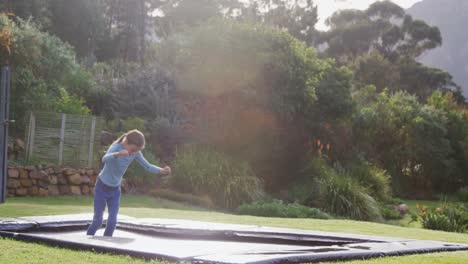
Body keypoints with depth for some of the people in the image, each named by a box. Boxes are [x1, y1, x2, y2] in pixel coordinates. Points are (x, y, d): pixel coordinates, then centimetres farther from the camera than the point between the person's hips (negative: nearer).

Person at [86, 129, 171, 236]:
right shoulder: (116, 146, -28)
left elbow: (148, 166, -9)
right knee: (98, 221, -2)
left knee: (112, 221, -4)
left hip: (115, 190, 4)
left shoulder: (136, 153, -12)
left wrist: (162, 170, -26)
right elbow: (105, 159, -48)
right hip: (102, 187, -4)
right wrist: (118, 154, -69)